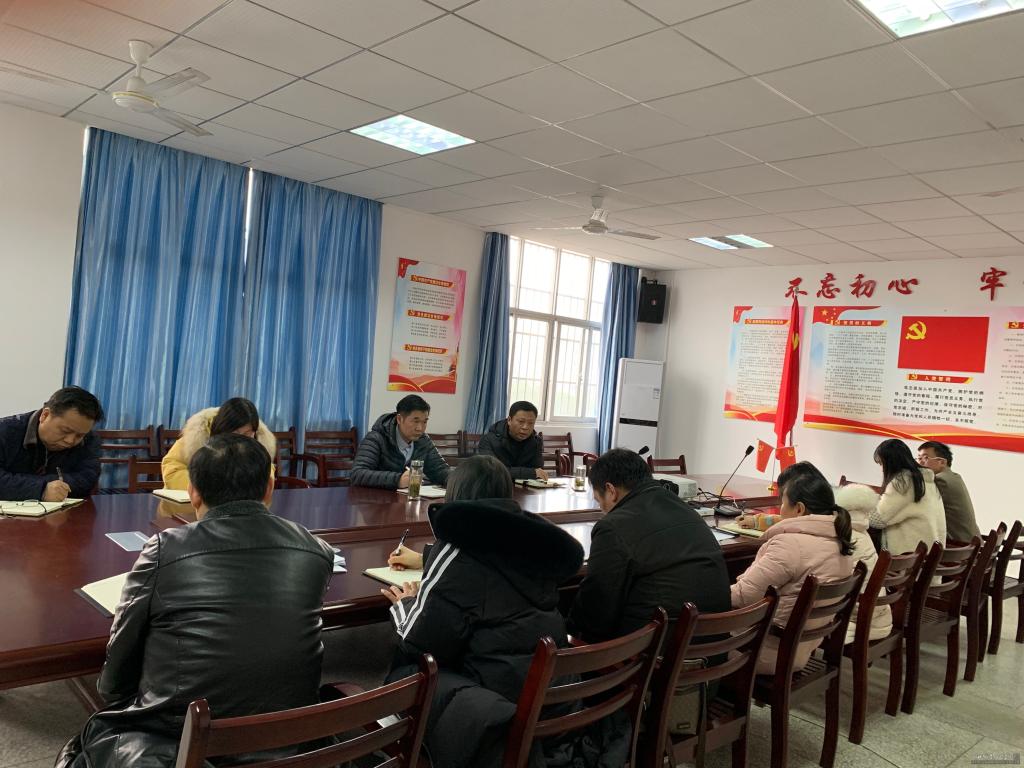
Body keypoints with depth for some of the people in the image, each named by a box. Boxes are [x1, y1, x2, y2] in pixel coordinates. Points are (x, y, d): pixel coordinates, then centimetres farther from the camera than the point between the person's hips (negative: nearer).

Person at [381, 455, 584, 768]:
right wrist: (425, 560, 36)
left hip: (499, 690, -8)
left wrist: (405, 606, 8)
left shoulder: (458, 547, -14)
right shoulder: (529, 537, 5)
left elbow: (422, 644, -12)